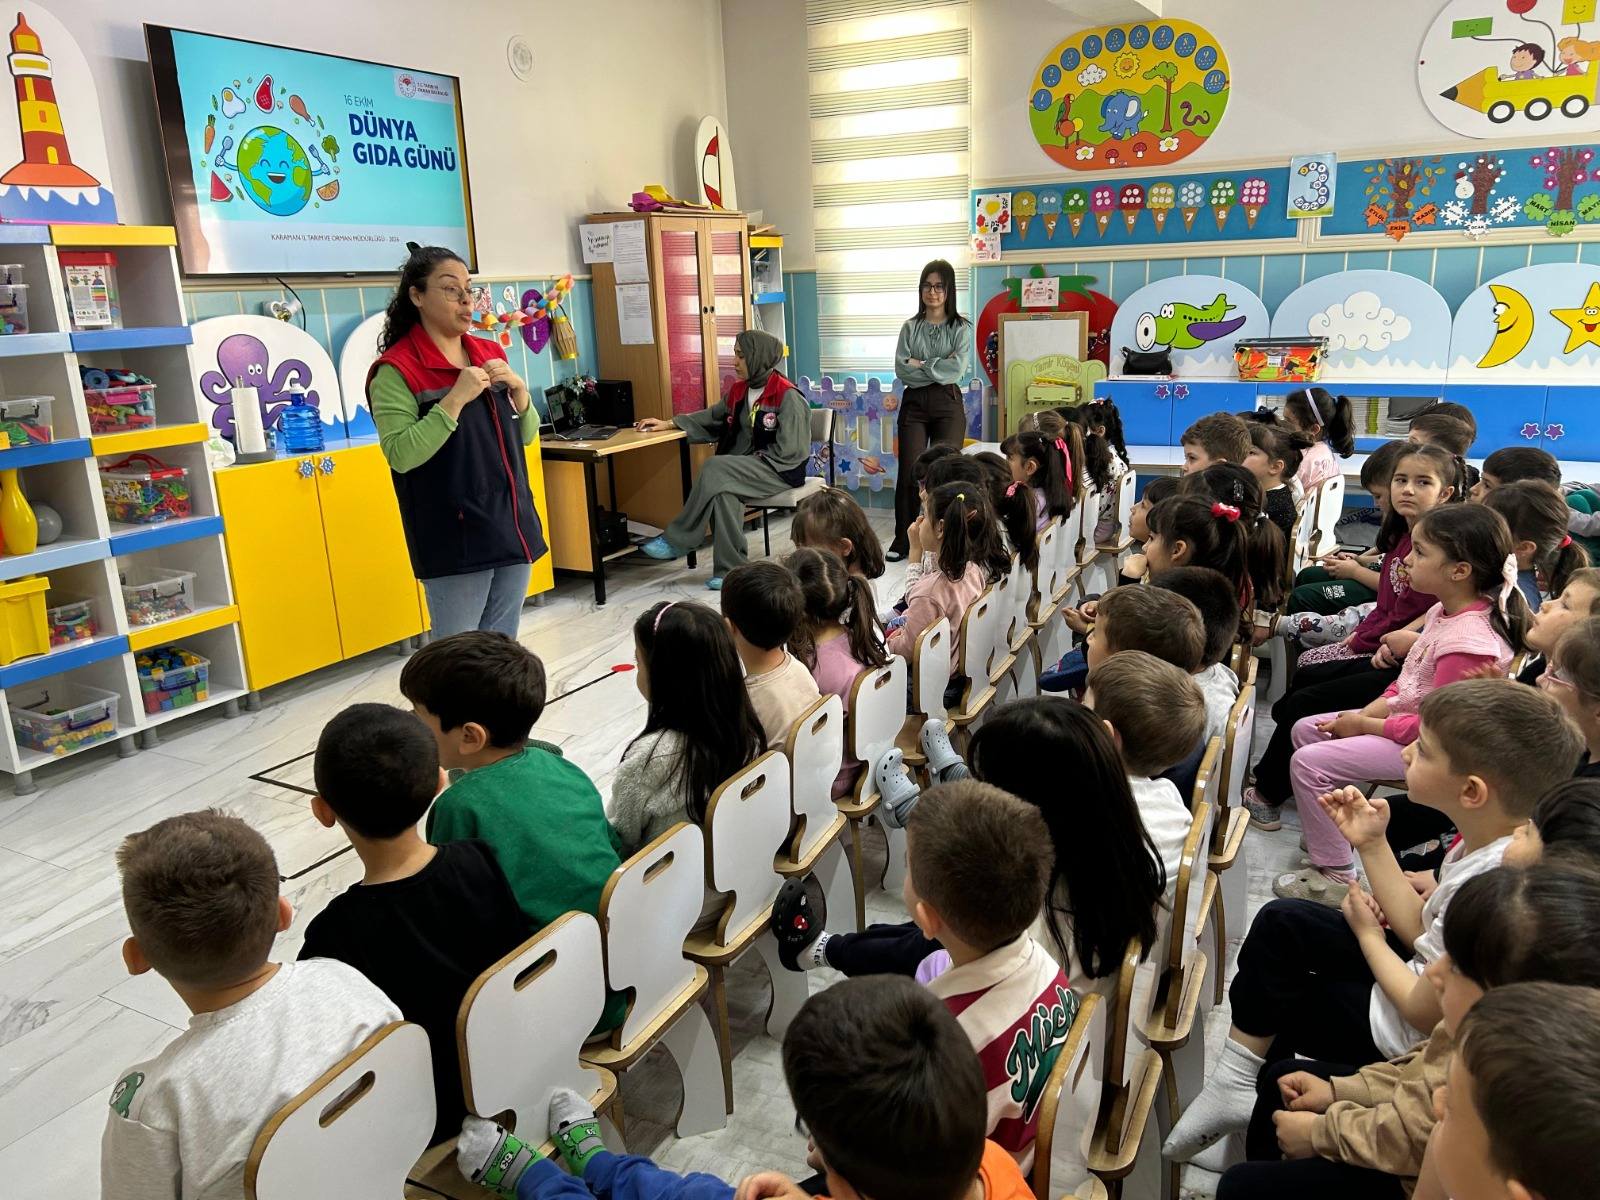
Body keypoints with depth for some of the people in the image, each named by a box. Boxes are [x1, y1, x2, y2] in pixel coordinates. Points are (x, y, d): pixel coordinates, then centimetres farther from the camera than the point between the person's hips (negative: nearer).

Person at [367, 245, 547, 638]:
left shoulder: (490, 353, 11)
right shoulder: (397, 369, -9)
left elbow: (526, 436, 16)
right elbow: (401, 456, -17)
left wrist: (519, 390, -2)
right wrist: (456, 399, -21)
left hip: (512, 526, 6)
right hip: (455, 537, -6)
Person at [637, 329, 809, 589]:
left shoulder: (788, 396, -13)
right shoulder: (740, 390, 10)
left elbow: (786, 451, -15)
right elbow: (711, 416, 18)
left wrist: (754, 459, -14)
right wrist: (669, 423, 10)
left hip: (782, 470, -6)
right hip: (753, 467, 6)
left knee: (715, 469, -27)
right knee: (723, 491, -29)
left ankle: (677, 541, -16)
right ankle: (730, 570, -26)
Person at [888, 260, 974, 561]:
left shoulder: (960, 328, 4)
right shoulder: (910, 328, 10)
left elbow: (957, 369, -11)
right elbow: (901, 370, -3)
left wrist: (920, 365, -8)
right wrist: (938, 369, -10)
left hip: (948, 404, -1)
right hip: (914, 403, 2)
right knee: (909, 471, -4)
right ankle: (903, 539, 7)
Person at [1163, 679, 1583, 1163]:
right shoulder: (1494, 838, -11)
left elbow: (1424, 1012, -24)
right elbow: (1422, 929, 0)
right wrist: (1372, 845, -6)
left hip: (1409, 1037, -8)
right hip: (1423, 976, 8)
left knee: (1267, 999, 2)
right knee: (1280, 922, 8)